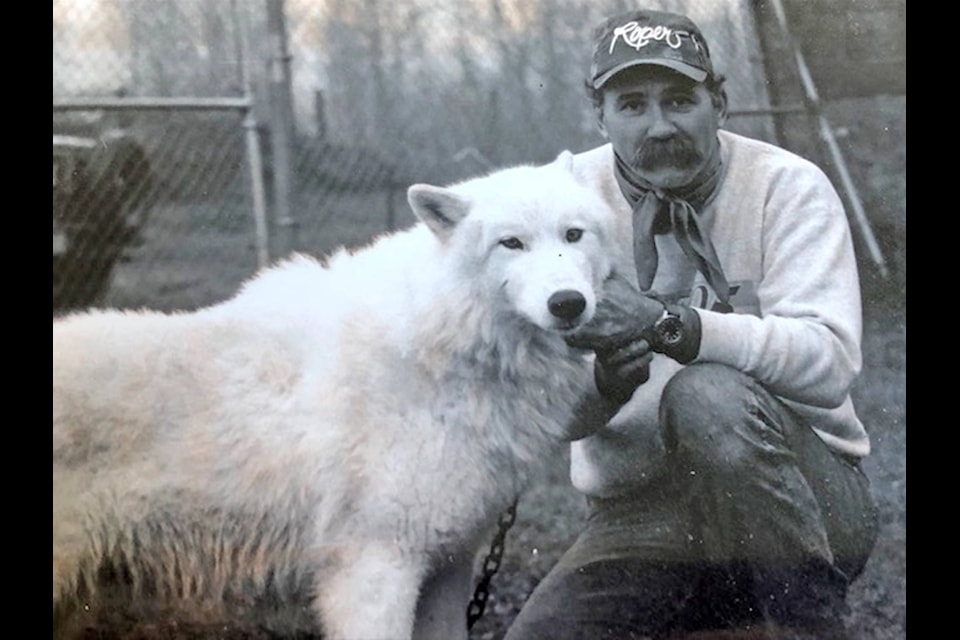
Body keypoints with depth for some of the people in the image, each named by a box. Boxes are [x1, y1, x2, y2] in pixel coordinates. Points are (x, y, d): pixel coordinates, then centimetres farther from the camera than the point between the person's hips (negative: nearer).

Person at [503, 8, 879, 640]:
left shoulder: (788, 187, -7)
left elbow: (830, 360, -23)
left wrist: (669, 323, -35)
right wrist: (600, 387, -31)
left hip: (801, 484, -2)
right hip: (639, 512, 3)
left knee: (707, 395, -33)